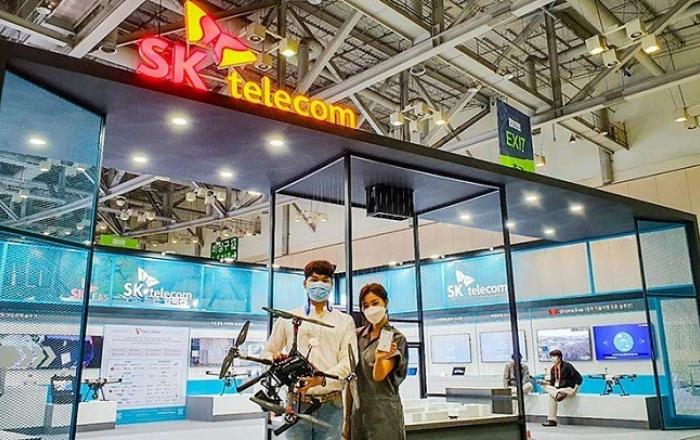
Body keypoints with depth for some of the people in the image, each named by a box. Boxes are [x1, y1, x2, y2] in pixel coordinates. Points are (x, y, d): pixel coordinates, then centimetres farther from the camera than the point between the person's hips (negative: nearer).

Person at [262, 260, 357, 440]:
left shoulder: (344, 321, 9)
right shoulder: (288, 319, 13)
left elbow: (348, 361, -2)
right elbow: (267, 353, 17)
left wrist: (323, 379, -21)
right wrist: (275, 357, -9)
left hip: (331, 403, 0)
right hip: (297, 402, 0)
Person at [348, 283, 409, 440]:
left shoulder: (396, 338, -6)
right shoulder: (358, 335, 6)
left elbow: (378, 376, -17)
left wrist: (379, 358, -38)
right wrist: (346, 416, 8)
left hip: (384, 412, -4)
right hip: (357, 409, 4)